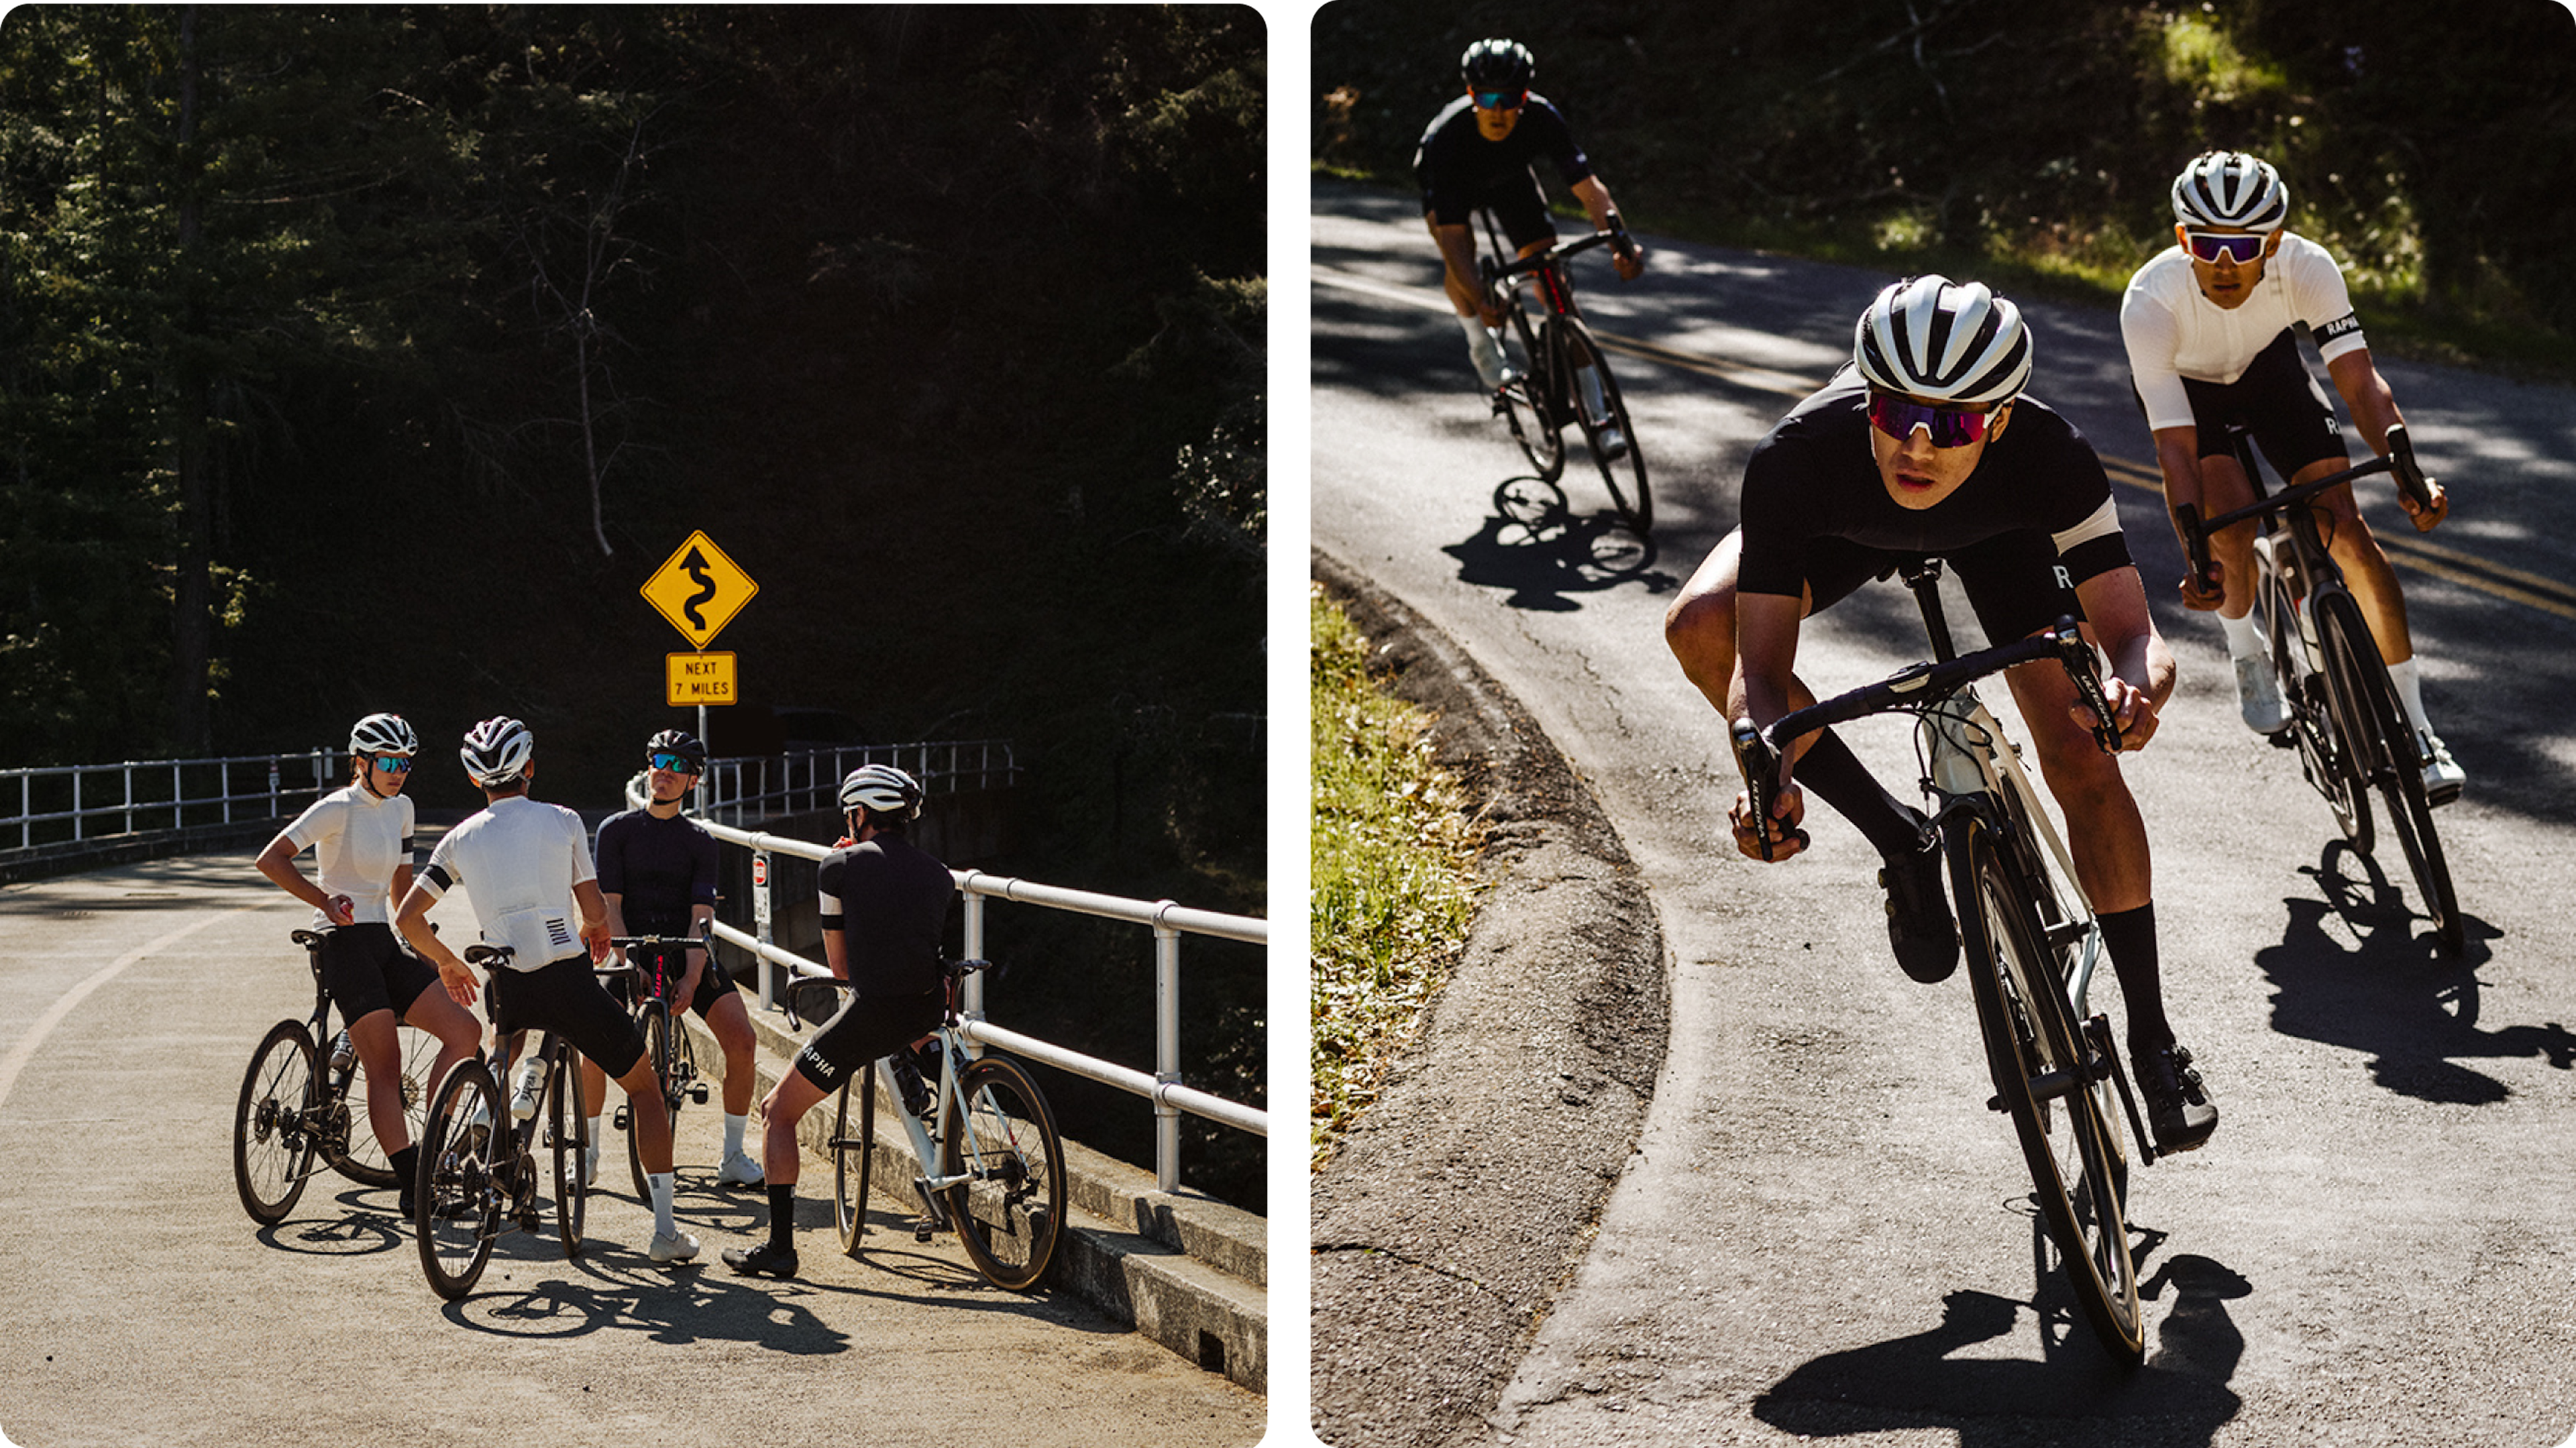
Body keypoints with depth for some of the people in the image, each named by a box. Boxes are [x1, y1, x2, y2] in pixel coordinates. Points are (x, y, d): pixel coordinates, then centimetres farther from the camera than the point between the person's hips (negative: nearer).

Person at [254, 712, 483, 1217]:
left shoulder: (400, 808, 13)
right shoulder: (340, 809, -10)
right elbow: (271, 859, -17)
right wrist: (324, 901, -22)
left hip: (385, 946, 8)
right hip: (346, 945, -8)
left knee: (464, 1032, -3)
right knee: (385, 1066, -11)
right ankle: (412, 1184, -10)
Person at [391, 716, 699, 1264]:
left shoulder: (459, 839, 10)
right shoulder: (562, 821, 4)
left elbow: (407, 917, 8)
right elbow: (595, 911, 4)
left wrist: (447, 962, 26)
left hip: (508, 990, 2)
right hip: (569, 979, -2)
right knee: (645, 1086, 12)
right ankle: (665, 1229, 5)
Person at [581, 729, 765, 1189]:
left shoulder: (700, 841, 4)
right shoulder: (617, 830, 1)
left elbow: (702, 917, -6)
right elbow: (609, 908, -5)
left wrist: (691, 978, -21)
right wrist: (632, 967, -19)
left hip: (687, 954, 1)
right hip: (630, 949, -1)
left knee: (740, 1038, -17)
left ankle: (734, 1157, -5)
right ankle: (588, 1153, -2)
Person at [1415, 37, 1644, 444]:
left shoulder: (1542, 117, -36)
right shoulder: (1447, 135, -42)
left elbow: (1588, 188, -38)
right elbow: (1450, 236, -45)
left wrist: (1620, 241, -55)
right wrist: (1480, 300, -56)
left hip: (1510, 177, 1)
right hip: (1450, 181, -1)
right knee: (1461, 248, -31)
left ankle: (1594, 409, -9)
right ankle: (1481, 345, -2)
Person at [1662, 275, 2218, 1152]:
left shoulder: (2048, 456, -41)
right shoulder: (1796, 461, -42)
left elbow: (2134, 634, -41)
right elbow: (1760, 662, -40)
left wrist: (2136, 690, -66)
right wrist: (1767, 774, -60)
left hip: (1999, 525, -1)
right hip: (1846, 526, 1)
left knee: (2079, 758, -14)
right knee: (1700, 626, -26)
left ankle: (2152, 1037, 2)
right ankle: (1899, 840, -9)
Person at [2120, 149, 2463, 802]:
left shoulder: (2306, 266, -33)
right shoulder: (2150, 302, -38)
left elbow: (2360, 382, -37)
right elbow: (2176, 448, -39)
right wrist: (2197, 558, -50)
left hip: (2267, 364, 2)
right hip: (2184, 384, -1)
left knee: (2347, 531, -11)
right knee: (2234, 522, -24)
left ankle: (2416, 727, -3)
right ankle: (2246, 651, 10)